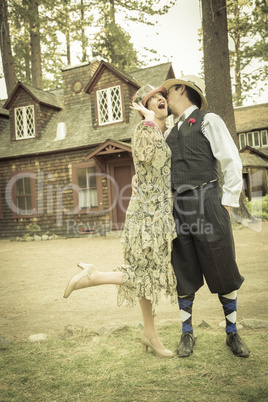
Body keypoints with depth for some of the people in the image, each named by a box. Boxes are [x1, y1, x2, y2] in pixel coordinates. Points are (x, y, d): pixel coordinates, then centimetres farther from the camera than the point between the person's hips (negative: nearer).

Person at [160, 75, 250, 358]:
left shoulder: (208, 121, 3)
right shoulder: (170, 133, 21)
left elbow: (232, 163, -2)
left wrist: (227, 203, -6)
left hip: (206, 203, -5)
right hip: (177, 207, 5)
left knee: (223, 272, 3)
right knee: (183, 274, 8)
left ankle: (232, 333, 21)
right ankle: (187, 334, 23)